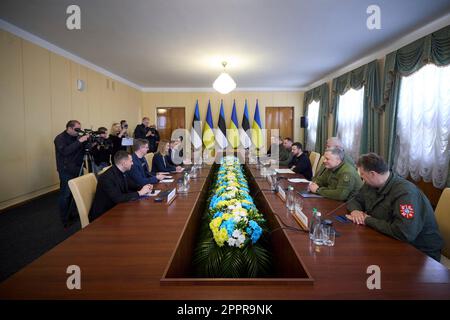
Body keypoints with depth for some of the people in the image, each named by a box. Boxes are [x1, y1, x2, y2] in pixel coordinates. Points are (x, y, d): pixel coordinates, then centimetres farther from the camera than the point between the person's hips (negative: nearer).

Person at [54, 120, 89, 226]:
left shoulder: (76, 137, 11)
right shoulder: (60, 138, -8)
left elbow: (82, 150, 12)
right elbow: (65, 151, -26)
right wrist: (79, 141, -28)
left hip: (77, 170, 6)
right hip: (66, 171, -6)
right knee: (65, 195, -2)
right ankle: (65, 220, 7)